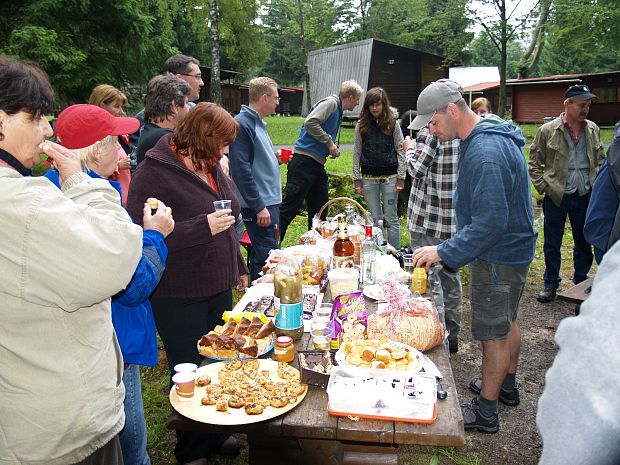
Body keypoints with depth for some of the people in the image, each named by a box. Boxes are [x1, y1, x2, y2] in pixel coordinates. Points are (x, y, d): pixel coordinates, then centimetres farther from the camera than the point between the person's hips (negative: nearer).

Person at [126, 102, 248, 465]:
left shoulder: (211, 166, 7)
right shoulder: (155, 172, -18)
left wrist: (239, 268, 23)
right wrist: (203, 227, -28)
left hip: (218, 287, 8)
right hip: (178, 297, -7)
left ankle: (216, 435, 40)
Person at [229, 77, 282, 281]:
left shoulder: (258, 123, 16)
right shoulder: (243, 124, -14)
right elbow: (242, 169, -20)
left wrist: (275, 158, 13)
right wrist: (259, 206, -20)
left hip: (270, 201, 10)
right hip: (259, 205, -10)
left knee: (262, 253, 16)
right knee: (266, 256, -9)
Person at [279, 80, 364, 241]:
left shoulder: (338, 110, 22)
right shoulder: (330, 103, -7)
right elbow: (310, 122, -23)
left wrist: (333, 148, 10)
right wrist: (329, 142, -16)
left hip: (317, 164, 10)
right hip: (304, 161, -10)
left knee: (320, 207, 13)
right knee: (290, 207, -10)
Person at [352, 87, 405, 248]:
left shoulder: (392, 124, 2)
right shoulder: (361, 125, 7)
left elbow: (400, 151, 1)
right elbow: (357, 153, 7)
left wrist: (401, 178, -5)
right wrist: (357, 179, 2)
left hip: (389, 177, -2)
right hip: (369, 179, 2)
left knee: (391, 219, 3)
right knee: (375, 219, 8)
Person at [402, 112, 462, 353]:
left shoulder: (431, 129, -13)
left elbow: (417, 168, -17)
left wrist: (410, 148, 3)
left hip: (429, 218, -7)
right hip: (456, 218, 7)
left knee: (430, 279, 0)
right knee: (451, 276, 17)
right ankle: (452, 336, 30)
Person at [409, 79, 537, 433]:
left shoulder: (485, 152, -28)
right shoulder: (493, 136, 6)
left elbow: (491, 221, -32)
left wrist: (445, 252, -27)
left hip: (498, 255, -10)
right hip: (514, 246, 10)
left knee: (494, 333, 4)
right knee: (507, 321, 24)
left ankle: (485, 411, 21)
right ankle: (507, 385, 44)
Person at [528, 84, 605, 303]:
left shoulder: (593, 130, 6)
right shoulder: (547, 130, -6)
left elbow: (600, 160, 17)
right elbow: (534, 163, 0)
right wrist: (543, 186, -8)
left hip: (585, 196, 3)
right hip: (556, 196, -3)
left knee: (584, 242, 13)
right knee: (552, 243, 7)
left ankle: (581, 282, 29)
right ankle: (550, 283, 21)